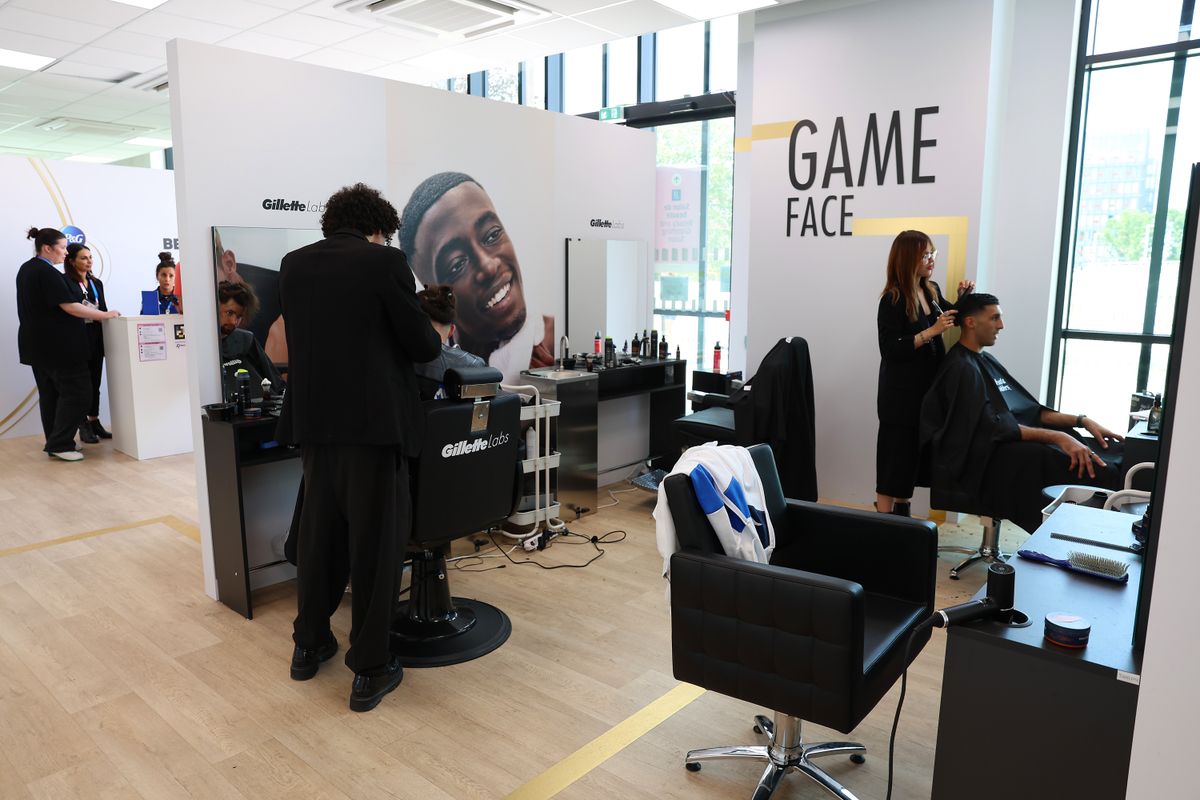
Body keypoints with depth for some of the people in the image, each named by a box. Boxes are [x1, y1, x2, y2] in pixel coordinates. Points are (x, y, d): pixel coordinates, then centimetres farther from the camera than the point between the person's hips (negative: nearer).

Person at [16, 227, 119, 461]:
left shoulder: (26, 269, 14)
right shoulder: (47, 273, -17)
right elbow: (69, 307, -21)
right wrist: (105, 315, -15)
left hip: (37, 343, 10)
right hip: (57, 345, -10)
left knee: (50, 393, 12)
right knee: (76, 391, -6)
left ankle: (54, 443, 17)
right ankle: (60, 444, -5)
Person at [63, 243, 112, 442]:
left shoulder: (96, 283, 14)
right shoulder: (65, 282, -6)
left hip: (96, 337, 6)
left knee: (95, 381, 10)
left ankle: (94, 422, 18)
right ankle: (83, 426, 8)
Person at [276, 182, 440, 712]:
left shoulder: (293, 265, 8)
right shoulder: (385, 261, -8)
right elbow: (421, 344, -7)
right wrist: (435, 339, 15)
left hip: (314, 419, 6)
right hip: (375, 420, -6)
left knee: (319, 530, 19)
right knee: (375, 542, 3)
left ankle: (309, 644, 33)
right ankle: (370, 670, 12)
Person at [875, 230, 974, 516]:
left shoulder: (932, 290, 6)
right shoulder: (893, 300, -16)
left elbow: (954, 318, 23)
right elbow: (890, 350, -21)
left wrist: (962, 299, 4)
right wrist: (931, 332, -24)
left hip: (928, 388, 8)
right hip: (901, 394, -8)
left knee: (916, 454, 16)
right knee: (895, 457, -1)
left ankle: (903, 518, 29)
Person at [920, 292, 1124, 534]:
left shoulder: (985, 360, 18)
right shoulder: (961, 368, -12)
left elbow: (1029, 410, 17)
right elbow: (993, 427, -22)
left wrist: (1081, 420, 5)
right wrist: (1057, 437, -28)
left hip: (1011, 442, 10)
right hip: (982, 459, -10)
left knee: (1114, 453, -4)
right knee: (1079, 465, -28)